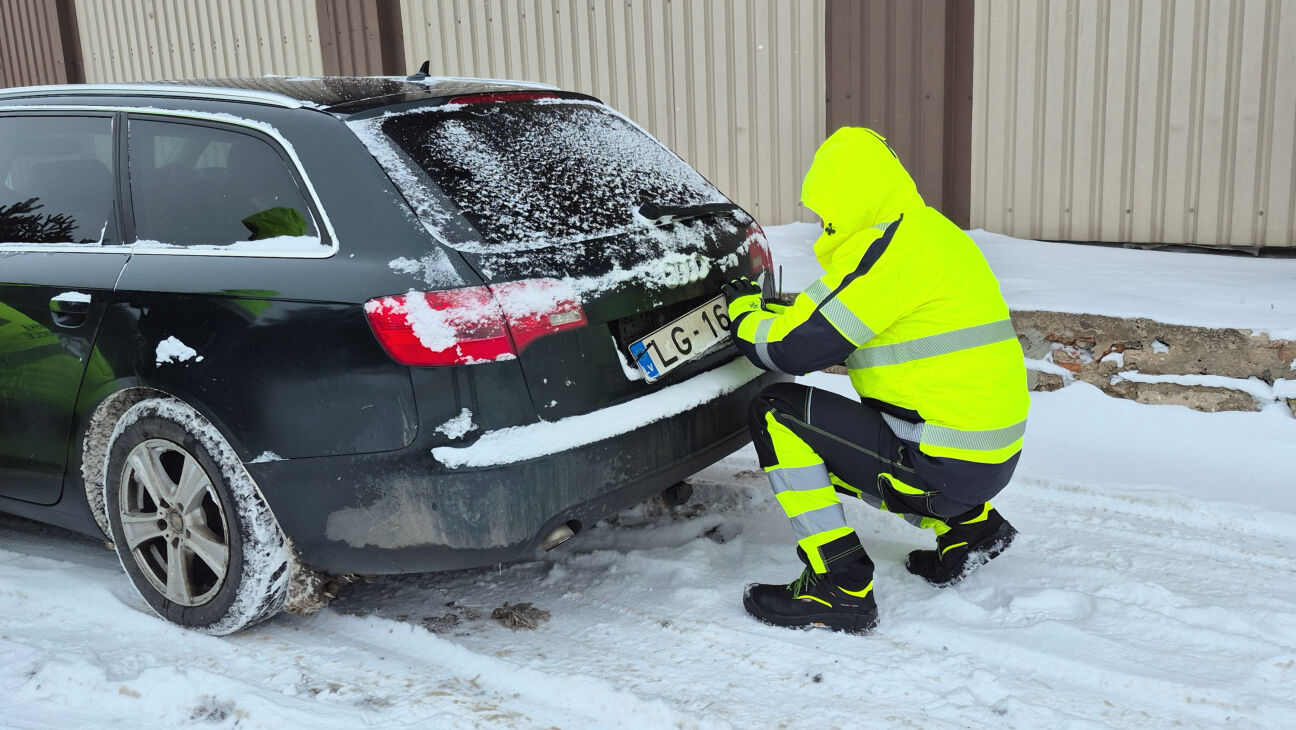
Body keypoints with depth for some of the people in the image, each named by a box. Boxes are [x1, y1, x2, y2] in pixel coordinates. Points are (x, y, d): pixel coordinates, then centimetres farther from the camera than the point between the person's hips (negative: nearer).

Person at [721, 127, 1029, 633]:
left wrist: (744, 312, 3)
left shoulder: (890, 246, -17)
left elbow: (797, 347, -17)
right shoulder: (929, 232, 15)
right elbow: (845, 338, 24)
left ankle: (839, 589, -8)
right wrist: (766, 311, 19)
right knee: (826, 446, 25)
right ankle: (969, 524, 20)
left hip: (945, 464, -10)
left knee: (778, 412, -8)